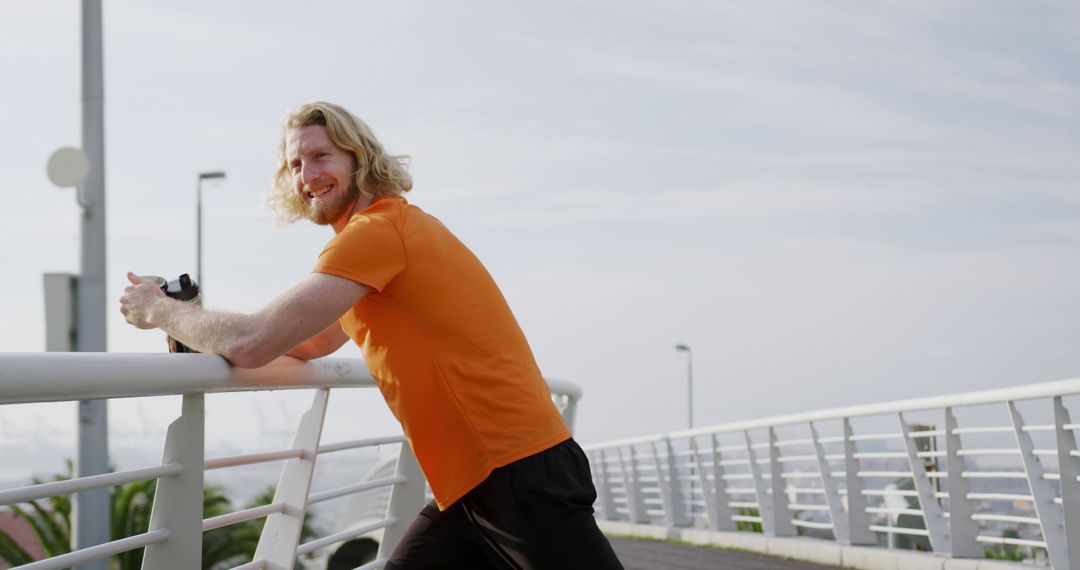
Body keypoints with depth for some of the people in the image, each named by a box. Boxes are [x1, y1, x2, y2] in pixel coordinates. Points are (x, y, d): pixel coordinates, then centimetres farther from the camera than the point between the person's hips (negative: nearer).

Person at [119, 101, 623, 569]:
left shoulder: (377, 228, -15)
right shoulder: (391, 226, 17)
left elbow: (250, 344, -20)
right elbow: (310, 343, 23)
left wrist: (160, 311, -1)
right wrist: (186, 319, 11)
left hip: (520, 475, -10)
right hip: (468, 489, 10)